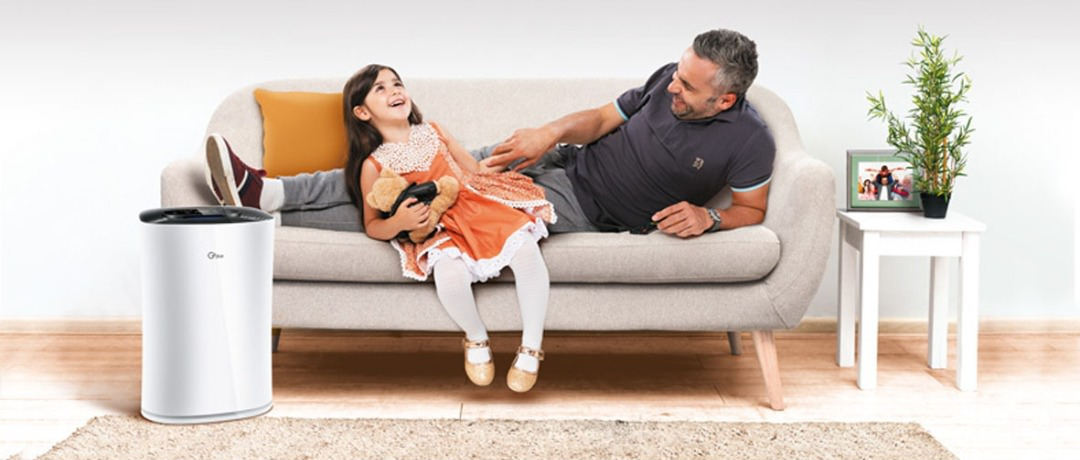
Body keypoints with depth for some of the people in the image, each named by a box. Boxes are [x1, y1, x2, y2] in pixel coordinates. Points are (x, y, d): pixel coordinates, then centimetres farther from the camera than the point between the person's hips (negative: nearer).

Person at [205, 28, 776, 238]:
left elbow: (752, 208, -6)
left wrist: (706, 216, -25)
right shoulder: (670, 79, -1)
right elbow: (602, 117, 8)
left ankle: (264, 203, -13)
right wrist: (552, 132, -10)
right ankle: (262, 192, -11)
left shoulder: (749, 141, -16)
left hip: (584, 210, -5)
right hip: (564, 161, 5)